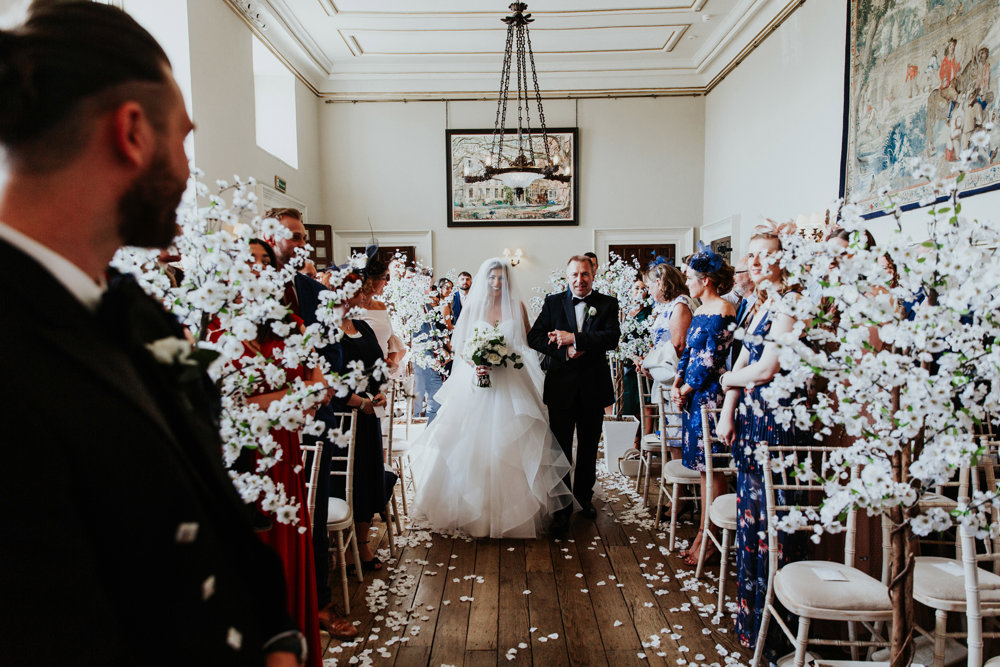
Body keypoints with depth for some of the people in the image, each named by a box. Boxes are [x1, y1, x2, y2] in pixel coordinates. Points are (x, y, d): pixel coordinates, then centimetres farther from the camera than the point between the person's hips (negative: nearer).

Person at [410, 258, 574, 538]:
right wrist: (474, 363, -15)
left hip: (509, 385, 0)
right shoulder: (472, 307, 6)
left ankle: (512, 509, 11)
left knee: (510, 446, -1)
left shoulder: (516, 307, 5)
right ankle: (471, 507, 13)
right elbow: (459, 347, 5)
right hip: (476, 384, 0)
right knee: (470, 445, 0)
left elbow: (527, 344, 7)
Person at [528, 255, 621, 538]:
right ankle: (562, 509, 14)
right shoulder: (553, 302, 2)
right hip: (561, 386, -1)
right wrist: (564, 351, -19)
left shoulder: (607, 304, 1)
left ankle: (584, 497, 36)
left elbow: (612, 337, -14)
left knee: (588, 447, 16)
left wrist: (574, 338, -22)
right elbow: (534, 337, -4)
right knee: (561, 448, 3)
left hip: (594, 386, 1)